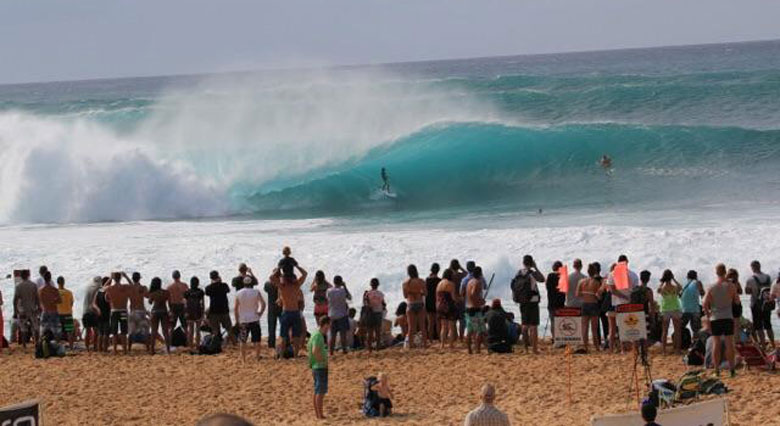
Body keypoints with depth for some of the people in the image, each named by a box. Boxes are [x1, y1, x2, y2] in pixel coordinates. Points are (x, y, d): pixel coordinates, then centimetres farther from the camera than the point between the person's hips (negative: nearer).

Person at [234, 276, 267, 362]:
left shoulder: (239, 293, 0)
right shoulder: (256, 292, -4)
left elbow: (235, 308, 1)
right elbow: (263, 304, -9)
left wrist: (237, 320, 8)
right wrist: (260, 313, 2)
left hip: (243, 320, 1)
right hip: (254, 319, -1)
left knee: (243, 341, 8)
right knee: (256, 340, 6)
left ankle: (243, 359, 7)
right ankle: (257, 357, 7)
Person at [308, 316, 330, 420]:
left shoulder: (315, 334, 13)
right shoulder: (318, 336, -18)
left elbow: (308, 348, 24)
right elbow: (315, 351, -28)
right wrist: (324, 361, -18)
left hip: (316, 367, 10)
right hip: (321, 367, -10)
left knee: (317, 391, 14)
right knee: (321, 392, -8)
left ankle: (317, 414, 20)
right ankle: (320, 415, -7)